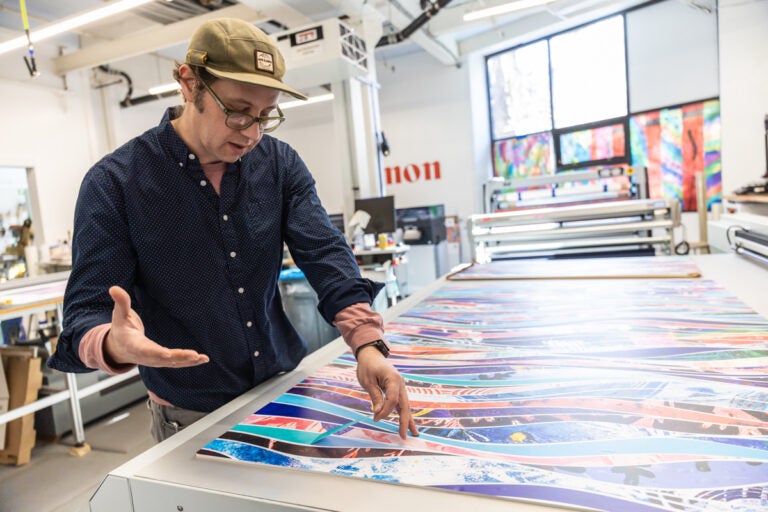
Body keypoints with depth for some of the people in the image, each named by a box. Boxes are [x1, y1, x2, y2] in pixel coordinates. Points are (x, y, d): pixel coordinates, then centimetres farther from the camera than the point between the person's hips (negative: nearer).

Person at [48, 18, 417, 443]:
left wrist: (367, 343, -27)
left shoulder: (280, 164, -4)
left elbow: (325, 253, -12)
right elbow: (87, 310, -14)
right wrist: (114, 344, -38)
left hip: (289, 390, 4)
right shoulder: (113, 183, -14)